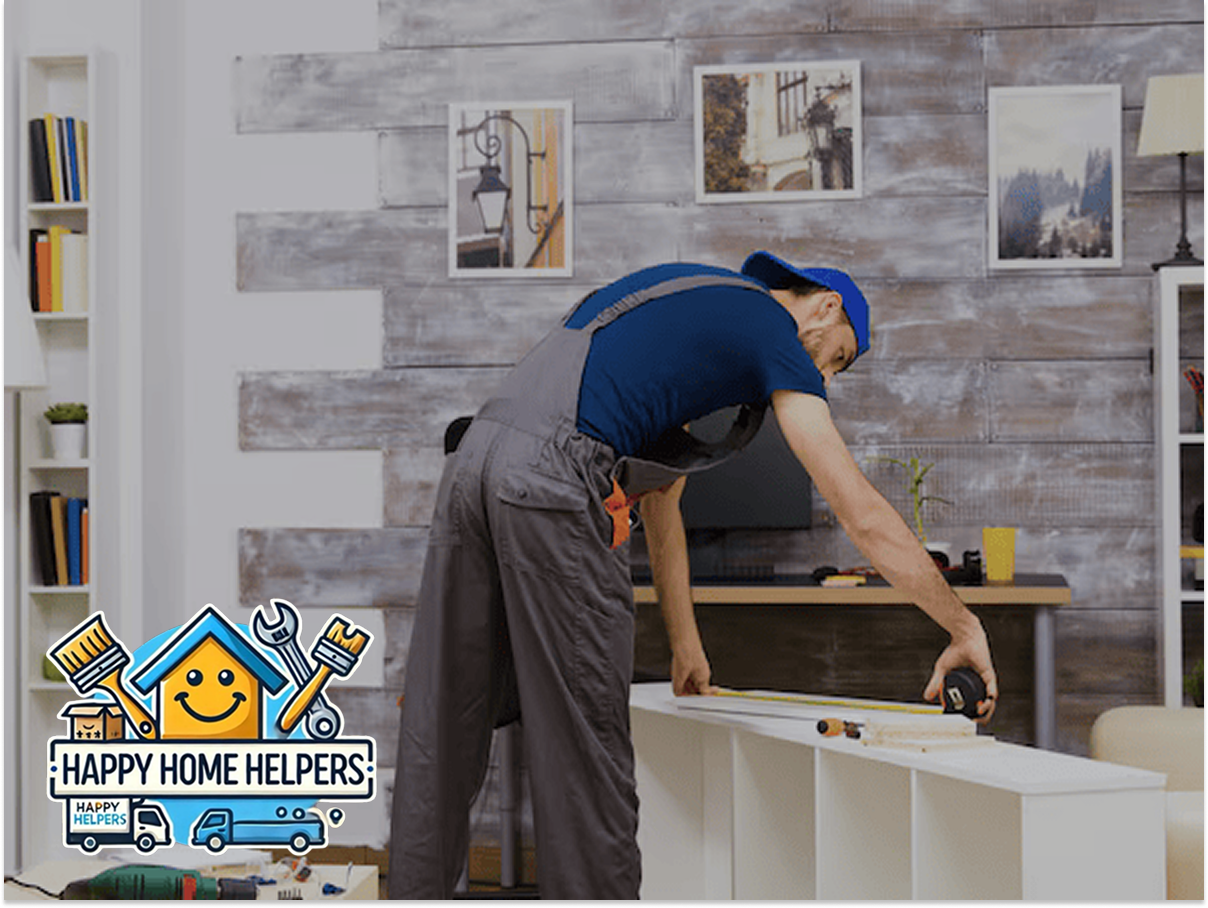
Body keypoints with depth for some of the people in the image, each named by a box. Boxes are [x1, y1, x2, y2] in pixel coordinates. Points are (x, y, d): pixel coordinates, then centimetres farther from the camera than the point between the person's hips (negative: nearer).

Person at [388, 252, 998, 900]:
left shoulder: (688, 295, 31)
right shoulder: (774, 335, 7)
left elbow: (658, 491, 33)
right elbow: (865, 518, 3)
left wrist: (684, 643, 36)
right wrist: (964, 628, 13)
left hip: (473, 459, 9)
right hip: (552, 483, -8)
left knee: (440, 731, 12)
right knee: (584, 749, 0)